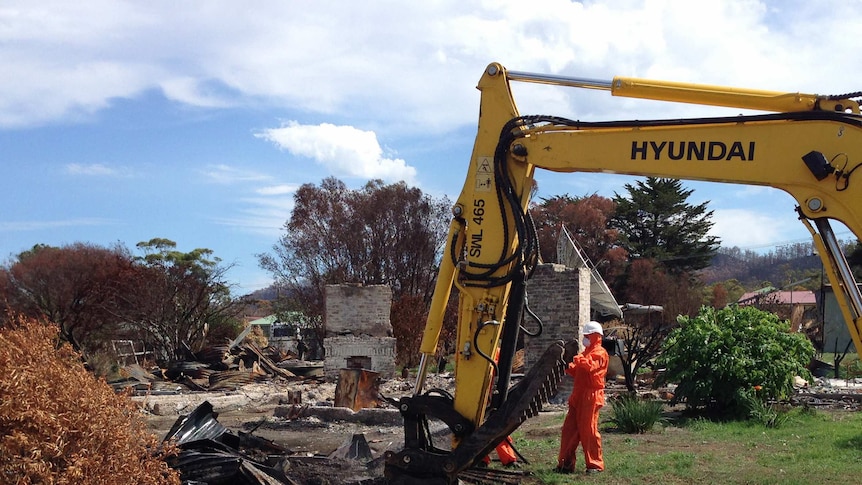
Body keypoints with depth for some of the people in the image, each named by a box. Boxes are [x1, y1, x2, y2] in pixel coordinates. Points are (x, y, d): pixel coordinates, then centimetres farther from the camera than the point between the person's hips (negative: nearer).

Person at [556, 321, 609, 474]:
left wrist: (579, 360, -33)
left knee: (588, 429, -6)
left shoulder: (599, 353, -5)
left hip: (591, 396, -9)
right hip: (578, 395, 9)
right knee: (569, 428, 6)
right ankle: (565, 463, 10)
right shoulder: (586, 352, 24)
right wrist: (568, 366, 7)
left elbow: (591, 365, -24)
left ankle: (595, 464, 3)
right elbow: (577, 372, 23)